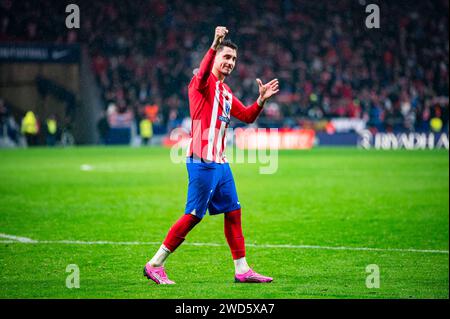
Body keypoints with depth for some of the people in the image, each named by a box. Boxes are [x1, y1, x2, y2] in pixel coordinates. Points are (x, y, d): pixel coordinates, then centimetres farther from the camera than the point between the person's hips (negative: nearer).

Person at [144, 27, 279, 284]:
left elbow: (247, 116, 23)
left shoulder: (225, 92, 19)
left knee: (233, 212, 9)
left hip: (220, 162, 9)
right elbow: (203, 74, -32)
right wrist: (214, 46, -47)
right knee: (193, 216, -8)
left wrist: (262, 100, 5)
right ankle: (155, 265, 0)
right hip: (202, 162, -9)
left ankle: (242, 270, 15)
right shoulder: (203, 83, -7)